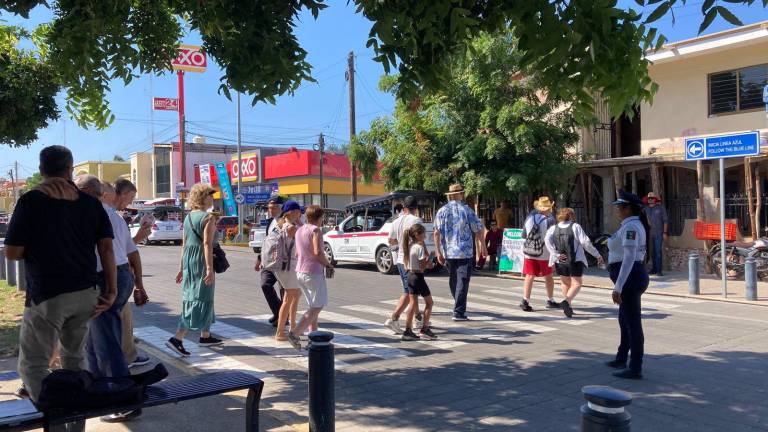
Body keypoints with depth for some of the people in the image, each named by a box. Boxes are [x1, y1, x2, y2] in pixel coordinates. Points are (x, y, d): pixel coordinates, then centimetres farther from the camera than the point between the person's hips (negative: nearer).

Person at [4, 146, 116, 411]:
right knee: (74, 360, 17)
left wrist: (38, 250, 13)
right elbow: (106, 247, 0)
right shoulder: (90, 203, 5)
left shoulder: (31, 200, -7)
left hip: (47, 296, -5)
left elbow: (12, 253, -8)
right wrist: (111, 290, 2)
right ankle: (76, 423, 22)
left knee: (32, 365, 4)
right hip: (85, 294, 5)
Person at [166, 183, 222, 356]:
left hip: (188, 260, 9)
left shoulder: (189, 217, 13)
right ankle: (177, 339, -13)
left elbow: (184, 244, 14)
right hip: (202, 260, -9)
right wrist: (210, 269, -23)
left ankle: (205, 336, 30)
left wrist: (183, 267, 19)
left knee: (198, 297, 19)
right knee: (200, 300, -6)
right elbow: (207, 243, -20)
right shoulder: (209, 217, -11)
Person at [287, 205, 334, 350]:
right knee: (317, 307, 0)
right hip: (314, 272, -9)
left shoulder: (299, 230, 12)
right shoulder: (316, 230, -13)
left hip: (300, 271, 9)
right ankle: (295, 334, -11)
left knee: (314, 306, 19)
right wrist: (328, 265, -9)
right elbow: (318, 252, -25)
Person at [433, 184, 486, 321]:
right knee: (462, 282, -3)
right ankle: (458, 312, -8)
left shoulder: (442, 211, 2)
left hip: (448, 252, 4)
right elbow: (479, 230, -3)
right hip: (465, 252, -4)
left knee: (453, 280, 19)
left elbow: (437, 233, -2)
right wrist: (483, 247, 11)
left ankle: (459, 306, 33)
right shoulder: (466, 210, -4)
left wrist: (438, 252, 2)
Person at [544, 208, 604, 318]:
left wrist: (556, 254, -14)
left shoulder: (553, 228, 6)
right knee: (576, 284, 3)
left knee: (565, 283, 20)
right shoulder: (575, 227, -1)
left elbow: (547, 240, -12)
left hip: (560, 261, 3)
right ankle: (567, 301, -22)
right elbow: (585, 242, -8)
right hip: (575, 260, -3)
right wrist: (597, 255, -2)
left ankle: (568, 307, 20)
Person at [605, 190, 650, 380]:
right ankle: (621, 359, 39)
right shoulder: (634, 224, 13)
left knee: (633, 323, -3)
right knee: (624, 320, 23)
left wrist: (618, 287, -29)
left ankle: (636, 369, 6)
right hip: (633, 276, 11)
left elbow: (629, 258, -27)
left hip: (629, 278, -11)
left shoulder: (630, 227, -19)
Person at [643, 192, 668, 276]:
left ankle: (659, 270, -9)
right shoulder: (646, 209, 10)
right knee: (652, 252, 7)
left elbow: (665, 220, 0)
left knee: (658, 251, -9)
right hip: (649, 234, 4)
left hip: (659, 233, -4)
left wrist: (665, 232, -5)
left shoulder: (661, 208, 0)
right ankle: (654, 269, 14)